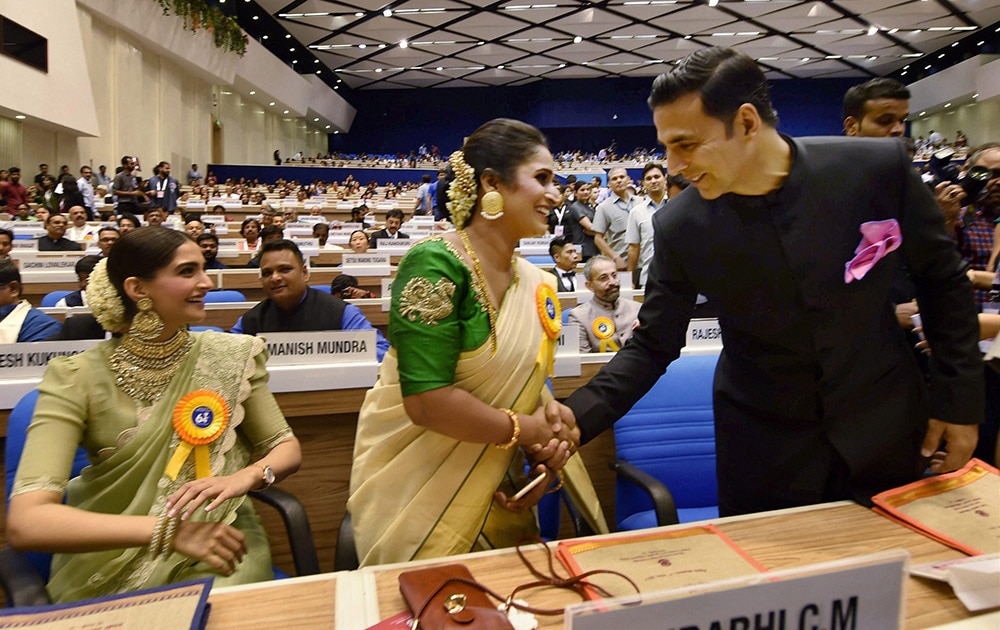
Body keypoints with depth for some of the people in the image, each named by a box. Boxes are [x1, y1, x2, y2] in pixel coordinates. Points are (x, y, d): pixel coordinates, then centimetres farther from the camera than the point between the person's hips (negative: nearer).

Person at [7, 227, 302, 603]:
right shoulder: (76, 379, -10)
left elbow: (287, 448, 2)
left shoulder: (230, 357, -3)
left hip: (218, 541, 2)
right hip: (113, 565, -1)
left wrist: (244, 477, -20)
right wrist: (167, 529, -30)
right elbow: (25, 522, -19)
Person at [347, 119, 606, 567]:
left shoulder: (534, 283, 1)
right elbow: (427, 401, -28)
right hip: (418, 492, -6)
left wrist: (551, 442, -8)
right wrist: (524, 429, -16)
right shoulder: (436, 265, -21)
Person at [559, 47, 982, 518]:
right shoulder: (679, 228, -16)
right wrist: (578, 415, -22)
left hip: (885, 433, 1)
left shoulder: (878, 169, -16)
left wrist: (959, 399, 0)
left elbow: (941, 280, -1)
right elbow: (652, 345, -8)